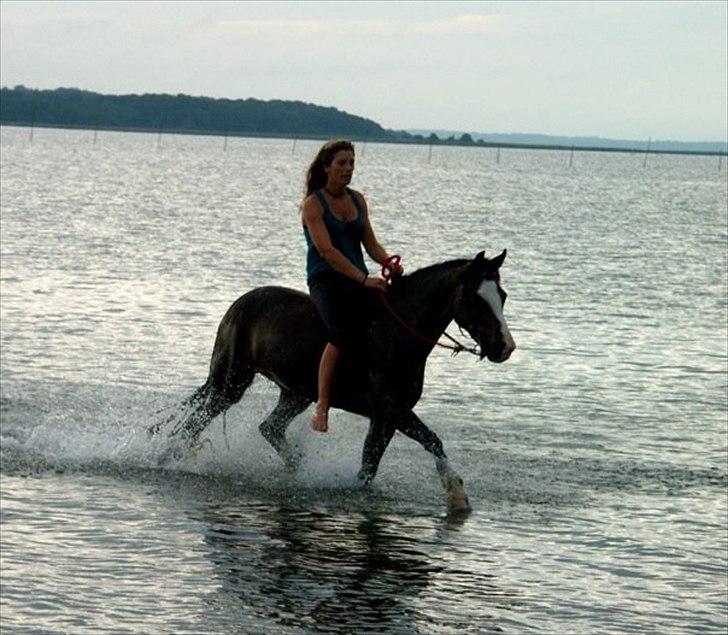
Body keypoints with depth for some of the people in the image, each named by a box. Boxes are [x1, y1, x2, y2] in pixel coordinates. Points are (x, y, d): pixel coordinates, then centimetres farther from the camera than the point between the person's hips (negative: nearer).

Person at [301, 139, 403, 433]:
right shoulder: (313, 204, -5)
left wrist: (390, 263, -9)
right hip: (325, 281, -6)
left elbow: (371, 244, 14)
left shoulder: (357, 200, 15)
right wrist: (364, 279, -24)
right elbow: (326, 250, -16)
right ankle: (321, 408, -31)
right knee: (344, 334, -33)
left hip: (358, 282, 7)